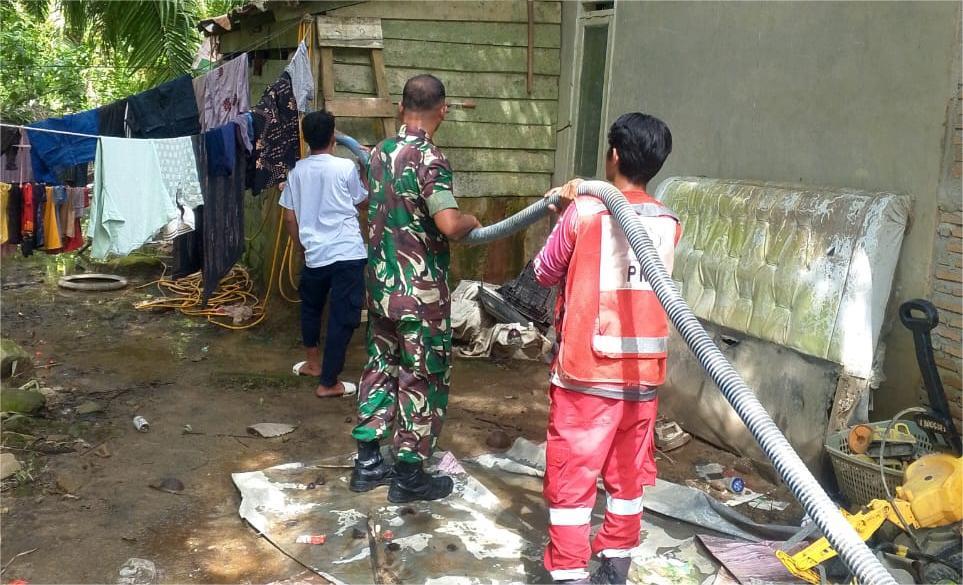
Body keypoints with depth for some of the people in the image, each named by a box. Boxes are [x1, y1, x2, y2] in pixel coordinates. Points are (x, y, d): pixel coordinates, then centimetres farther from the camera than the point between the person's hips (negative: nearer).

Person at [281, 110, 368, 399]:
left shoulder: (297, 171, 4)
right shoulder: (346, 167, -8)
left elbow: (289, 218, 8)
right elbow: (361, 201, 9)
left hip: (314, 255, 5)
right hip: (347, 254, -4)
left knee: (311, 307, 27)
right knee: (342, 318, 3)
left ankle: (313, 362, 41)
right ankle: (328, 383, 6)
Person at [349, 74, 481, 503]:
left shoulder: (379, 153, 6)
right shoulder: (429, 158, -19)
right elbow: (449, 224, -30)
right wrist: (472, 222, -10)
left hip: (381, 283, 7)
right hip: (420, 290, -7)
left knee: (380, 366, 16)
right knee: (423, 377, 4)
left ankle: (368, 462, 24)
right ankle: (409, 475, 13)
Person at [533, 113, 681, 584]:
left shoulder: (584, 213, -10)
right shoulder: (669, 224, 3)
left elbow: (545, 274, 3)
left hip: (587, 371, -4)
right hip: (643, 372, 5)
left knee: (571, 477, 5)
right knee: (628, 475, 16)